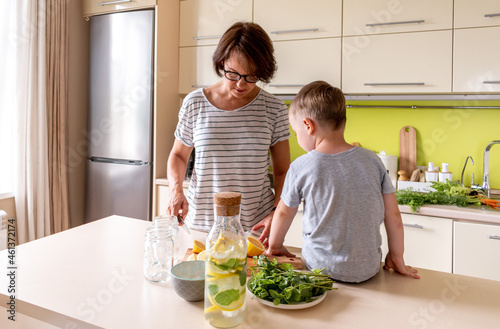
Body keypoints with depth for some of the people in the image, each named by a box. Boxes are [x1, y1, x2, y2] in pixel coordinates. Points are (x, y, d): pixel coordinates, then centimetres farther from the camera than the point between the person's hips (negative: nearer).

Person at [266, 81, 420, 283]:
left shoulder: (300, 167, -12)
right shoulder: (372, 160, -5)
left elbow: (284, 213, 4)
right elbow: (393, 216, 2)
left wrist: (274, 246, 22)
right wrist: (396, 258, 16)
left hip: (323, 268, -4)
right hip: (369, 269, 5)